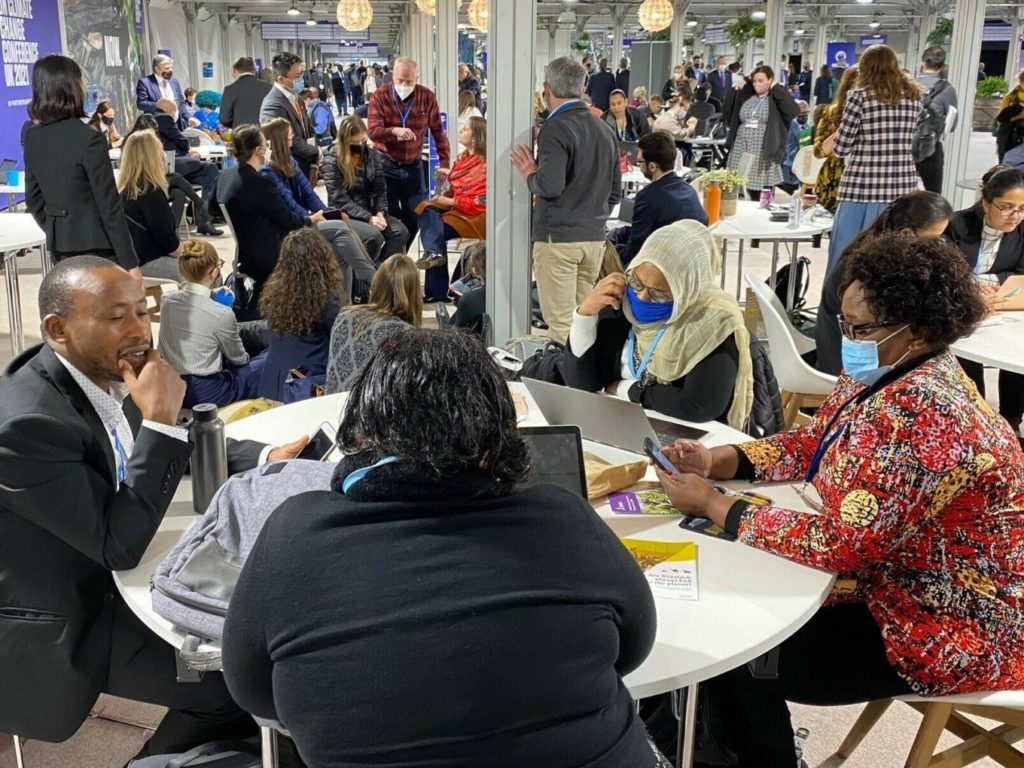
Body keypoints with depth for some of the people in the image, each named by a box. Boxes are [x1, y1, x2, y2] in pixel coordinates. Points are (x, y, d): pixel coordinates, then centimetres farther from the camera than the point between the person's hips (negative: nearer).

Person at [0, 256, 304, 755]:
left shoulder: (105, 372, -7)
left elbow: (182, 445, 9)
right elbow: (120, 544, -29)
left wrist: (264, 458, -8)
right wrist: (159, 418, -32)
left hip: (105, 575, 8)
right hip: (59, 624, -8)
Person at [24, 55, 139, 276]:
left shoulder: (32, 138, 4)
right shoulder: (89, 139, -17)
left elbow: (33, 199, 12)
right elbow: (109, 206, -17)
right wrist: (130, 262, -13)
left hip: (60, 247, 7)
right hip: (96, 247, -7)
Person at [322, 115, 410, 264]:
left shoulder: (374, 156, 8)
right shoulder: (332, 161, -10)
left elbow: (380, 190, 6)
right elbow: (341, 200, -15)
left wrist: (380, 213, -14)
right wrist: (369, 218, -23)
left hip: (370, 211, 6)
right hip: (344, 215, -6)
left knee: (401, 232, -19)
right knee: (374, 236, -32)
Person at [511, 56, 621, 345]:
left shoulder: (556, 128, -12)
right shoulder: (604, 129, 12)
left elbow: (550, 186, -23)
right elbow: (615, 191, 17)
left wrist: (530, 173, -3)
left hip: (558, 237, -8)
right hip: (595, 237, 8)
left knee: (561, 325, -4)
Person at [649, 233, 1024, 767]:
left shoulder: (924, 421, -32)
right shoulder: (880, 374, -2)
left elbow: (837, 544, -32)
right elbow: (810, 443, 11)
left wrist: (712, 505, -23)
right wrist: (717, 461, -6)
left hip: (950, 632, -9)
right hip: (891, 583, 9)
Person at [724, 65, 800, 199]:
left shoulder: (777, 99, 0)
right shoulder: (746, 97, 13)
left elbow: (794, 111, -17)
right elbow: (727, 116, 12)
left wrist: (776, 88, -11)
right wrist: (735, 91, 4)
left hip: (764, 156, -4)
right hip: (741, 153, 4)